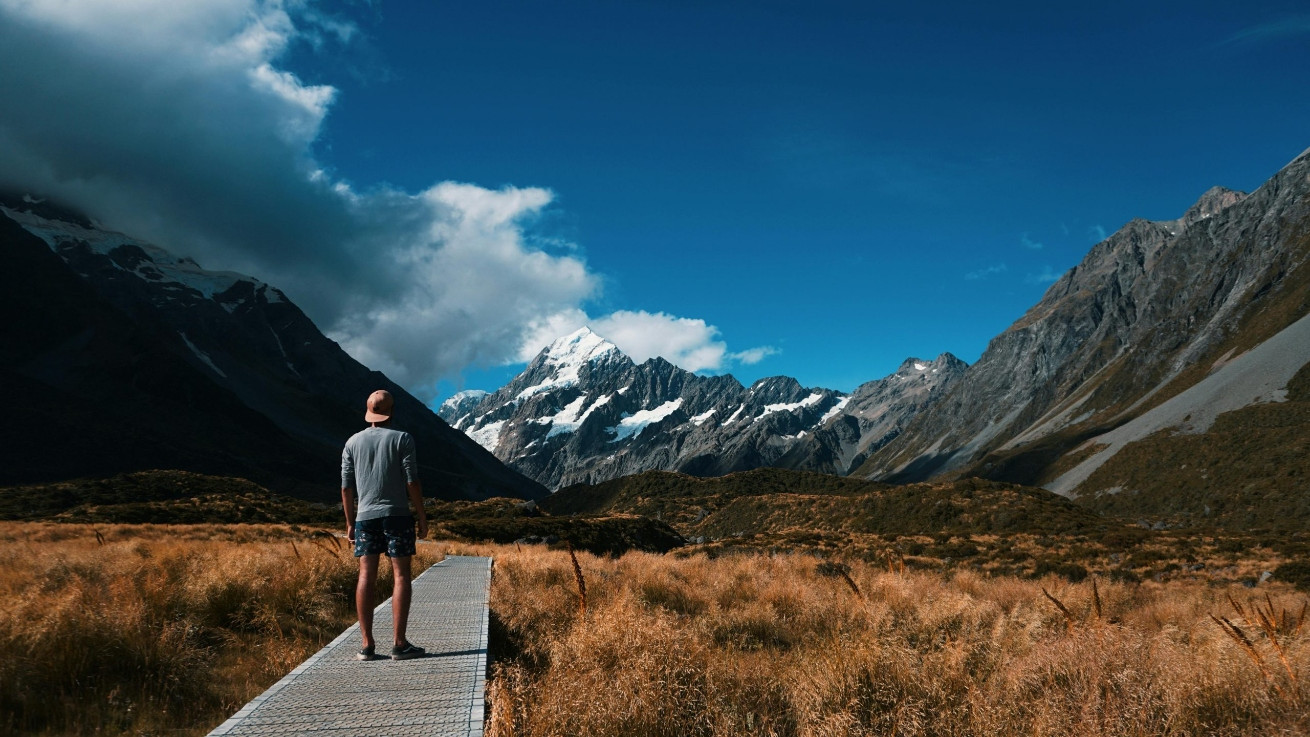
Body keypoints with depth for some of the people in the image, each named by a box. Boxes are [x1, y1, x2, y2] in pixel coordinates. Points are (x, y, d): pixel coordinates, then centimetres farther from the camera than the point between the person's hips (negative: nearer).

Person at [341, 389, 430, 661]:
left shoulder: (353, 442, 8)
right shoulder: (402, 439, -3)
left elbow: (346, 487, 8)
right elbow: (412, 482, -7)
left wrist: (350, 522, 15)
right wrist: (422, 516, 0)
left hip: (365, 517, 4)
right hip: (397, 515, -3)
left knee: (366, 577, 3)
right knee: (401, 576, 0)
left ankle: (367, 645, 3)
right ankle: (400, 644, -2)